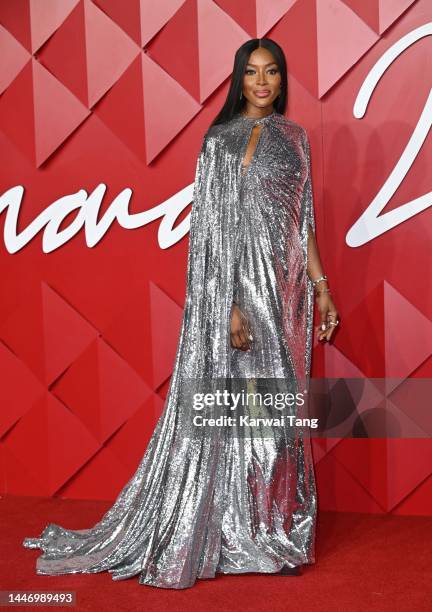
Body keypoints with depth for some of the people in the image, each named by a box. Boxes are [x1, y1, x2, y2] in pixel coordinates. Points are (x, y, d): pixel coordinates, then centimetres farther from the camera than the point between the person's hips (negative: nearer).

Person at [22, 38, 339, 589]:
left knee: (282, 406, 11)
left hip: (289, 284, 6)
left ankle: (276, 526, 24)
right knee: (235, 405, -1)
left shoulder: (294, 137, 13)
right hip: (242, 281, -6)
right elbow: (213, 229, -12)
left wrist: (321, 286, 10)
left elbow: (303, 220, 15)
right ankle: (238, 534, 13)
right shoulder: (221, 140, -6)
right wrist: (231, 305, -18)